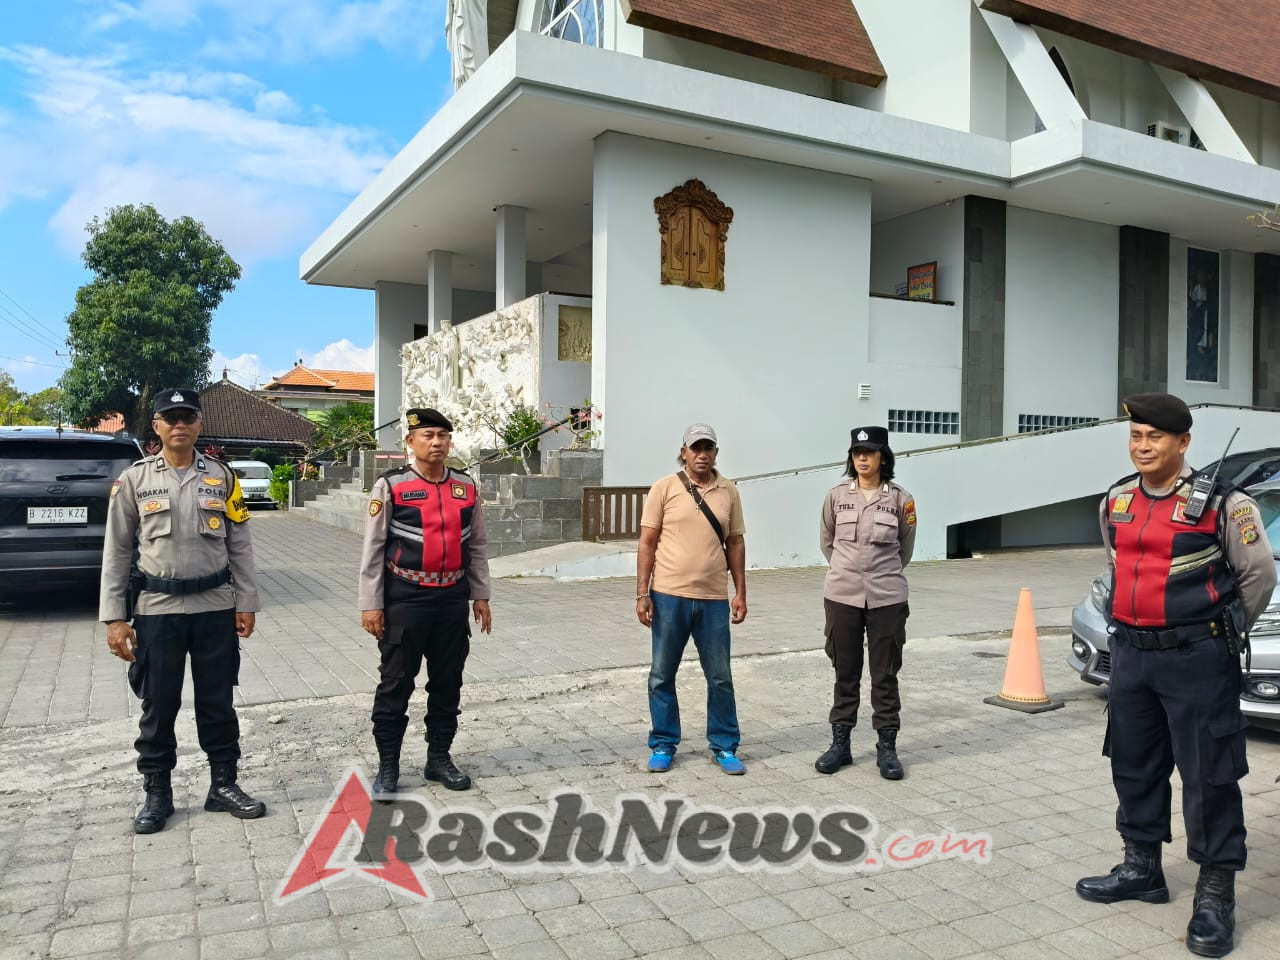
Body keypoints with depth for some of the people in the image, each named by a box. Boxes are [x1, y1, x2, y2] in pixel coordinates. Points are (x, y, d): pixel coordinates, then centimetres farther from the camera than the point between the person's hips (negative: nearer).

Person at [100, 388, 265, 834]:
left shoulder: (221, 476, 3)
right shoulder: (134, 479, -1)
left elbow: (239, 545, 6)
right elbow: (117, 551, 1)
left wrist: (246, 603, 2)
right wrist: (114, 617, -4)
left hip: (216, 607, 1)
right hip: (158, 609, -1)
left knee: (217, 701, 10)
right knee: (158, 705, 7)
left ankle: (223, 785, 22)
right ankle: (157, 793, 22)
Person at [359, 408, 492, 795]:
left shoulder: (466, 487, 5)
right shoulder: (390, 486, -7)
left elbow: (476, 546, 11)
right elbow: (373, 549, -5)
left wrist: (480, 595, 10)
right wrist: (370, 605, -7)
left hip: (453, 600, 4)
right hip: (405, 600, -4)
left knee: (448, 682, 12)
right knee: (395, 683, 4)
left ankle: (439, 758, 27)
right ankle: (387, 765, 18)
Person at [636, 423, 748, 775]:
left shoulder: (729, 492, 6)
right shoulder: (664, 488, -2)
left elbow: (735, 543, 11)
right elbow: (647, 543, -2)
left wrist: (740, 593, 6)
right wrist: (642, 594, -6)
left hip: (714, 599, 2)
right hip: (669, 597, -2)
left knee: (720, 677, 9)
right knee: (662, 675, 9)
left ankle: (724, 746, 24)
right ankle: (663, 745, 24)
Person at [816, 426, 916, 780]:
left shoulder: (900, 499, -3)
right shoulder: (836, 496, -1)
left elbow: (905, 547, 11)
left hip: (887, 598, -1)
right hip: (842, 596, 1)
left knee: (885, 675, 7)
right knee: (845, 672, 10)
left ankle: (887, 747, 18)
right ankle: (840, 743, 20)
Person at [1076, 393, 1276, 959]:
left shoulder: (1219, 503, -11)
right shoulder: (1115, 501, 6)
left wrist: (1224, 634, 5)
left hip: (1196, 659, -6)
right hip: (1130, 653, 6)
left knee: (1208, 775, 1)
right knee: (1134, 766, 15)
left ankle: (1215, 895, 14)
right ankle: (1141, 869, 32)